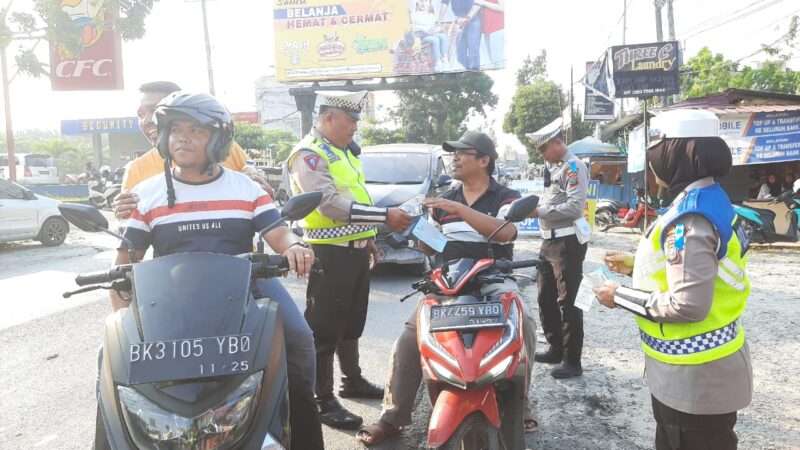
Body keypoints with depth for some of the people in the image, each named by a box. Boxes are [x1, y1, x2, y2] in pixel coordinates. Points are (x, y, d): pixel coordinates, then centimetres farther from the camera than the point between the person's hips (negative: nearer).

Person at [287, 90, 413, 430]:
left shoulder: (345, 150, 15)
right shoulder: (309, 154, -15)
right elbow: (331, 204, -26)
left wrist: (368, 237, 20)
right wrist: (385, 216, -27)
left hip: (355, 249, 9)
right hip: (330, 253, -9)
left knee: (352, 323, 20)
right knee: (324, 328, -2)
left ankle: (353, 380, 35)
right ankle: (324, 401, 7)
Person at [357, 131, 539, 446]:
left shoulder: (507, 198, 3)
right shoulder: (444, 201, 16)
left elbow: (505, 232, -20)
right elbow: (430, 247, 21)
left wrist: (459, 209, -25)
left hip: (494, 284, -3)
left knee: (523, 324, -30)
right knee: (408, 339, -15)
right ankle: (392, 417, -4)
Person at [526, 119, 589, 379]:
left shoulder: (573, 166, -12)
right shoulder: (552, 167, 17)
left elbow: (575, 207, -22)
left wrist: (540, 212, -19)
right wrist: (536, 208, 6)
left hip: (567, 242, -10)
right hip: (549, 240, 10)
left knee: (568, 302, -4)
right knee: (546, 298, 16)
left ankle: (572, 361, 6)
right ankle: (556, 349, 30)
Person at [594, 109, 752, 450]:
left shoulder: (690, 218, -26)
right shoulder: (710, 198, 6)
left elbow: (688, 305, -28)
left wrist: (621, 296, -17)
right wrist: (636, 264, 12)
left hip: (695, 377, -10)